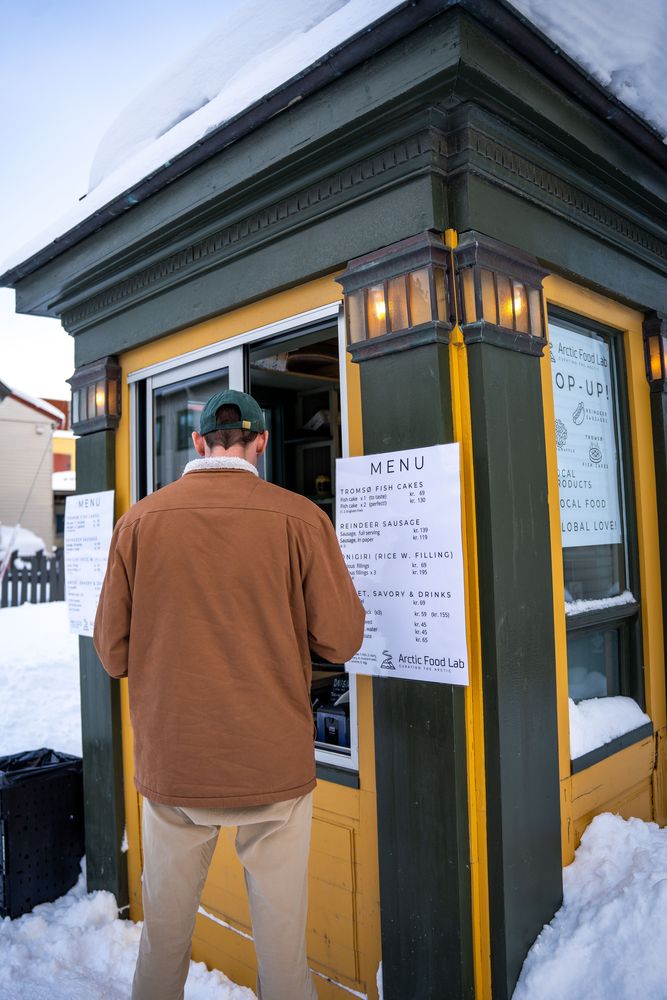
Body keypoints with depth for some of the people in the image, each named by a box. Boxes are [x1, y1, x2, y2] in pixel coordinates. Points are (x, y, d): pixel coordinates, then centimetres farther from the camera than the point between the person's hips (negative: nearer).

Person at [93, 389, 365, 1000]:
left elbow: (112, 651, -2)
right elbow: (341, 640, -8)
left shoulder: (140, 521, -6)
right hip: (274, 763, -1)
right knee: (281, 929, 15)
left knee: (165, 925, 21)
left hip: (171, 762, 2)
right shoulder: (300, 519, -11)